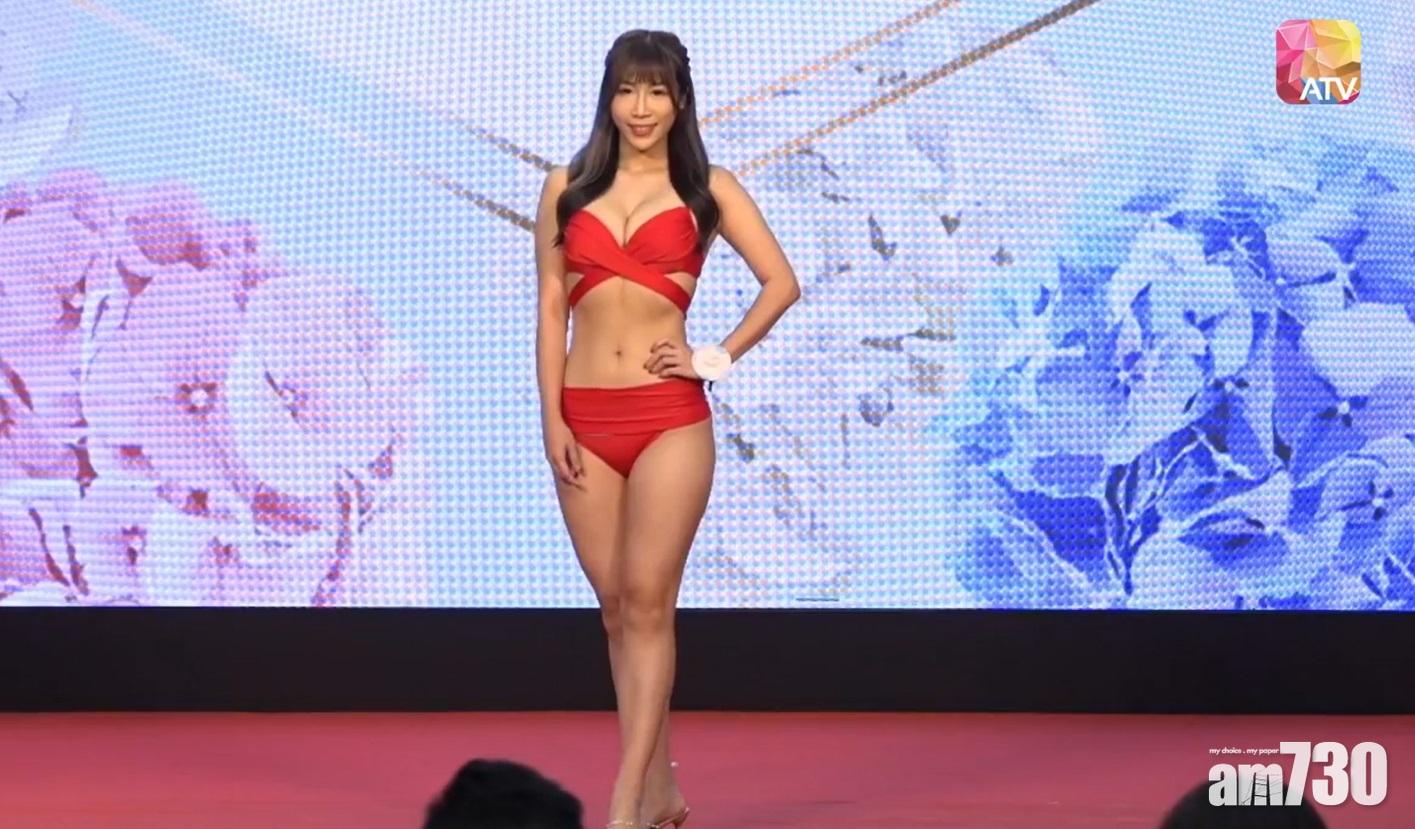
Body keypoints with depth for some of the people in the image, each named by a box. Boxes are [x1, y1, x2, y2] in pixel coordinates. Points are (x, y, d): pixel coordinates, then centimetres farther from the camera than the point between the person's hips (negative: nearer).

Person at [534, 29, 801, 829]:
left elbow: (782, 282, 2)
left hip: (669, 417, -3)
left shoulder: (707, 189, 4)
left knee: (648, 605, -8)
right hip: (585, 418, 3)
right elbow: (552, 307, 8)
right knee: (616, 608, 7)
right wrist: (552, 417, 0)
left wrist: (722, 357, -5)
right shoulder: (568, 188, 9)